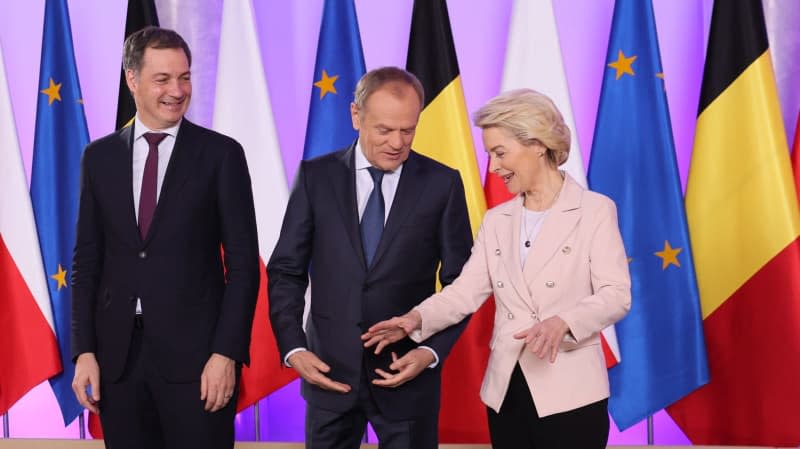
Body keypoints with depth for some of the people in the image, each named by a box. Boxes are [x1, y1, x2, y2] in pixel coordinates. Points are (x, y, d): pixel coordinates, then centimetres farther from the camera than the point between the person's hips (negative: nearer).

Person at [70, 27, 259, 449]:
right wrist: (84, 351, 1)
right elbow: (86, 261, 9)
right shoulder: (99, 157, 8)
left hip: (195, 354, -3)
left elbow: (243, 264, -3)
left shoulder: (221, 154, -2)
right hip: (117, 355, 3)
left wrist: (227, 353, -11)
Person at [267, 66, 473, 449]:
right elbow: (286, 270, 3)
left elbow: (460, 282, 1)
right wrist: (293, 348, -7)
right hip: (329, 370, 1)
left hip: (408, 372, -1)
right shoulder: (315, 176, 0)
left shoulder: (442, 184, -2)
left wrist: (432, 352, -11)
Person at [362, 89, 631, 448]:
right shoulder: (496, 220, 13)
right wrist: (417, 318, -14)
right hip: (506, 391, 5)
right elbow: (467, 288, 3)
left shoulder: (595, 210, -2)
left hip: (570, 392, -5)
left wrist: (562, 322, -26)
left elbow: (616, 294, -9)